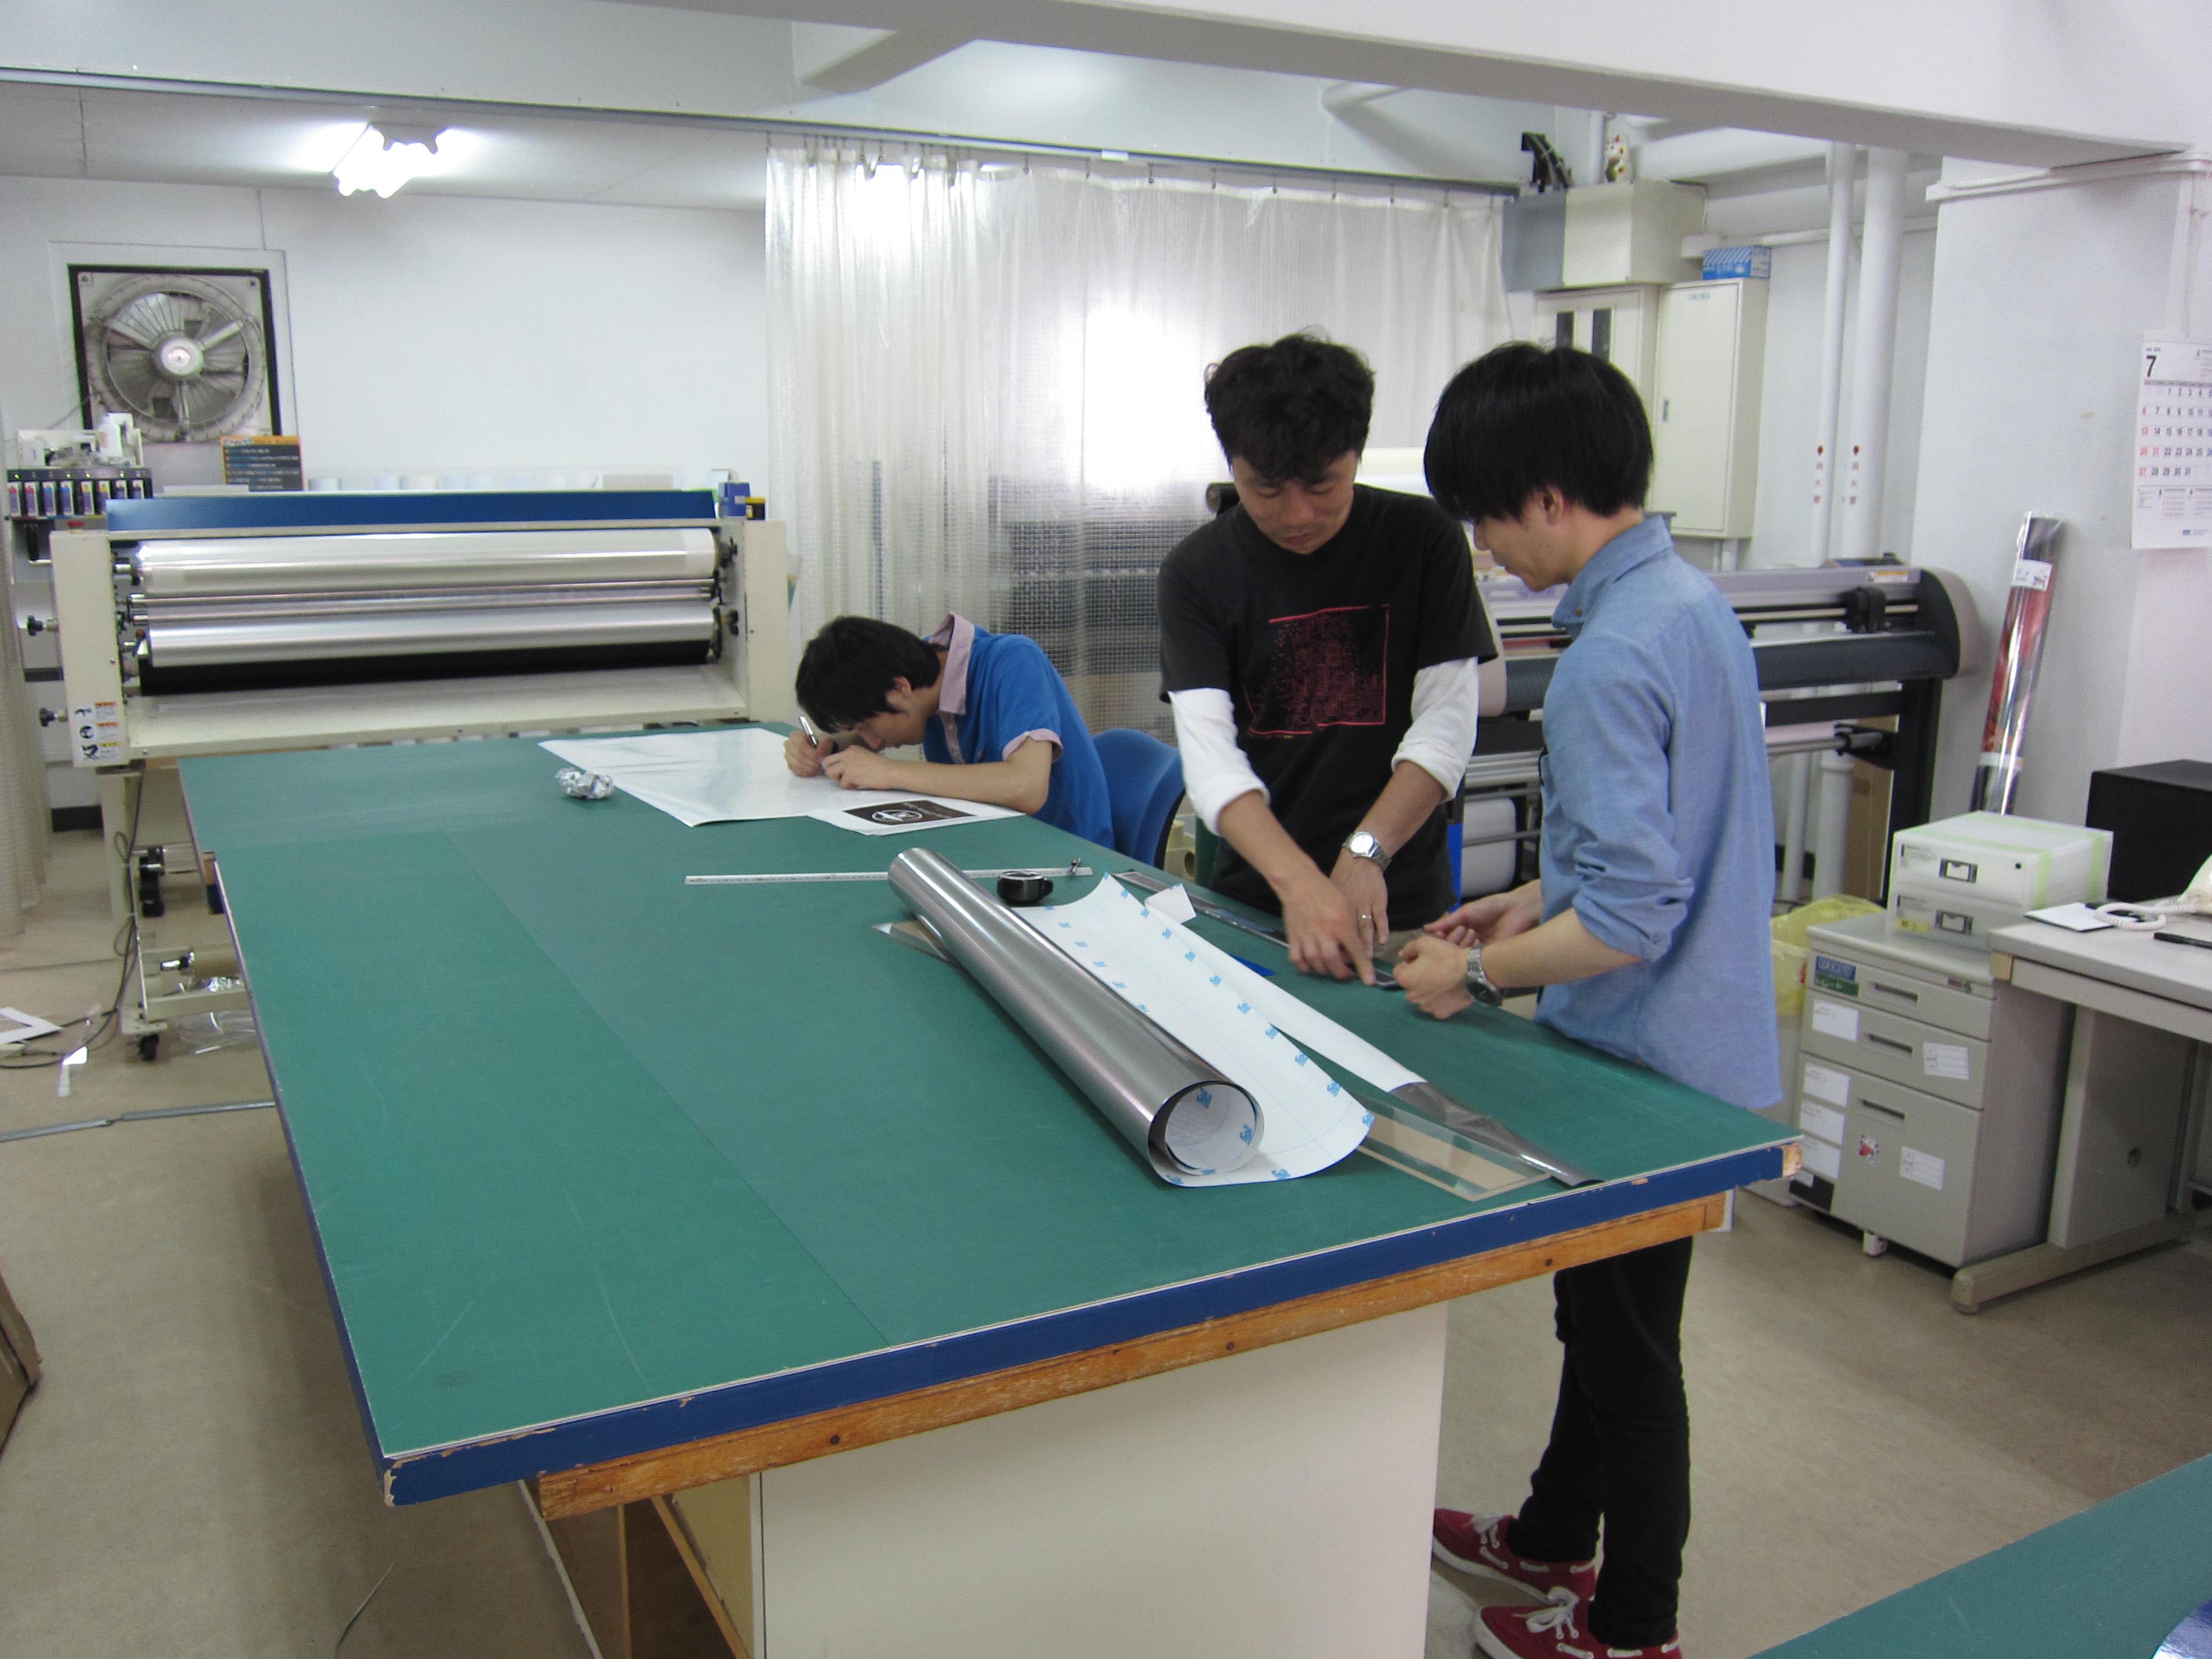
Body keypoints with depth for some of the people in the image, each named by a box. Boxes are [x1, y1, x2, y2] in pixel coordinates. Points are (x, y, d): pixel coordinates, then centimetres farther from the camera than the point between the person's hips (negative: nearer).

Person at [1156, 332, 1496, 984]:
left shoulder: (1424, 540, -5)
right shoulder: (1196, 571, -4)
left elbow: (1447, 723, -8)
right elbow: (1209, 753, -14)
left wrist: (1366, 854, -22)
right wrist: (1298, 881, -29)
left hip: (1400, 903, -1)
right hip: (1253, 898, 1)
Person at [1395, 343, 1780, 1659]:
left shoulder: (1610, 660, -27)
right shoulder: (1694, 601, 4)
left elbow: (1630, 921, -29)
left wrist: (1477, 976, -16)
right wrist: (1534, 902, 13)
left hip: (1646, 1064, -9)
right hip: (1695, 1038, 10)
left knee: (1628, 1348, 10)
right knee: (1601, 1310, 25)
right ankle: (1555, 1536, 46)